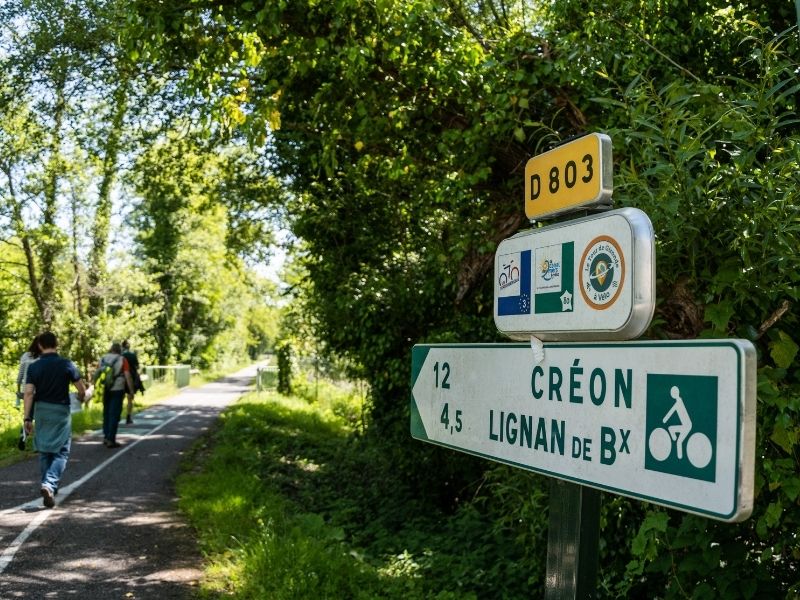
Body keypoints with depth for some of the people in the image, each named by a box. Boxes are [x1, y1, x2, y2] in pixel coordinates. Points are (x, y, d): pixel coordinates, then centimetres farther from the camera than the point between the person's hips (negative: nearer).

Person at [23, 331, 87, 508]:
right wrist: (81, 398, 19)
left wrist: (27, 418, -5)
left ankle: (49, 487, 25)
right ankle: (49, 484, -19)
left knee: (44, 451, 17)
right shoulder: (66, 364, -8)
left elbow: (29, 393, -8)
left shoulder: (33, 367, -3)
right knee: (61, 453, 2)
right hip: (61, 411, -3)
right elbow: (81, 390, -4)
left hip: (41, 411, 3)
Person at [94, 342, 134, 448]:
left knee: (106, 413, 18)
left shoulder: (102, 359, 6)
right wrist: (131, 391, -6)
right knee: (114, 414, 0)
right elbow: (127, 376, -10)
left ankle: (106, 436, 24)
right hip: (117, 389, -4)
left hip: (104, 389, 4)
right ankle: (111, 440, -1)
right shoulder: (122, 360, -5)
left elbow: (96, 374, 5)